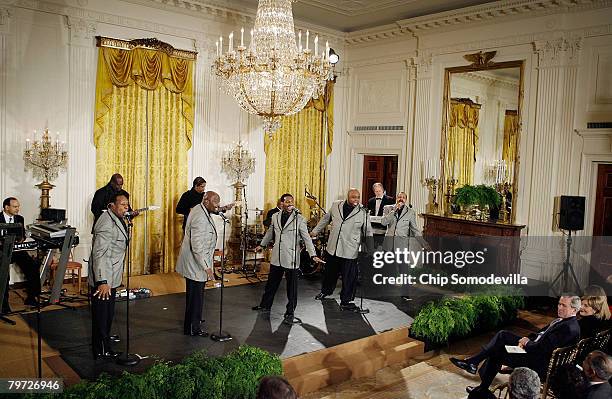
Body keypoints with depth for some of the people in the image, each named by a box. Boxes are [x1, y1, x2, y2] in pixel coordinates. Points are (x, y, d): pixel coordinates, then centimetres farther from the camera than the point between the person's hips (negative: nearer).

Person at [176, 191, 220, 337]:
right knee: (196, 296, 2)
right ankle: (193, 328, 14)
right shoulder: (200, 218, -27)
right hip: (196, 264, -11)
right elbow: (197, 247, -29)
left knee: (192, 294, 24)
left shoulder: (198, 209, 5)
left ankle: (191, 321, 41)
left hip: (192, 262, 11)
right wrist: (207, 267, -27)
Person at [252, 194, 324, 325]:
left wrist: (313, 255, -18)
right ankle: (265, 305, 37)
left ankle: (290, 313, 14)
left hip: (291, 259, -4)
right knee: (271, 283, 18)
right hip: (276, 257, 4)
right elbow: (270, 232, 21)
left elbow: (306, 238, -10)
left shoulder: (299, 219, -10)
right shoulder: (275, 216, 4)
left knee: (292, 287, 3)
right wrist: (262, 245, 30)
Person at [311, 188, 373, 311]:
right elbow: (325, 219, 17)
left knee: (349, 277, 0)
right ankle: (325, 291, 45)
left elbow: (368, 233, 0)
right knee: (330, 272, 21)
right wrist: (315, 231, 22)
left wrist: (369, 250, -3)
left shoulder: (363, 213, -7)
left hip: (350, 251, -3)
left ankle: (346, 301, 15)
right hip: (333, 248, 3)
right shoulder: (335, 206, 1)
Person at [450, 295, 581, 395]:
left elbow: (542, 348, -28)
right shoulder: (562, 320, 9)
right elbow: (542, 333, 17)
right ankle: (473, 362, 1)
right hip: (533, 347, 10)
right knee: (502, 335, 0)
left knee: (496, 353, -10)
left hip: (539, 363, -10)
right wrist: (528, 339, -1)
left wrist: (527, 343, -13)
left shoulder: (570, 328, -23)